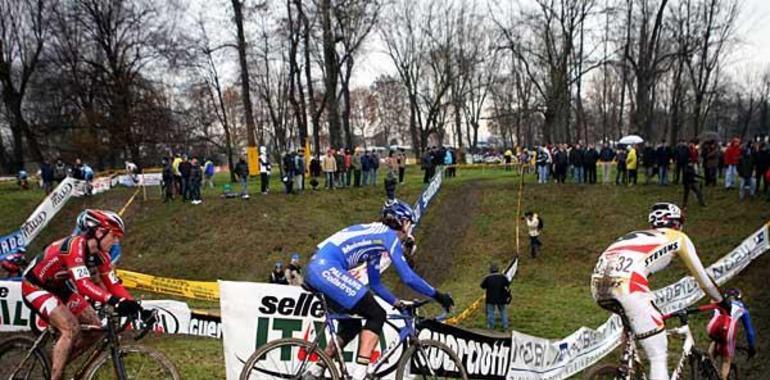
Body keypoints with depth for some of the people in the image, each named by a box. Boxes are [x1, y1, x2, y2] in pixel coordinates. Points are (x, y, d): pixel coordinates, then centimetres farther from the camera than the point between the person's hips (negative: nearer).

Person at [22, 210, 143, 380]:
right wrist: (115, 301, -55)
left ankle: (58, 361, 16)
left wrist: (133, 304, -22)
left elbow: (113, 284, -8)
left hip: (58, 287, 8)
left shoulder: (100, 255, -8)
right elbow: (83, 284, -44)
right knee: (72, 329, -26)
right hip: (35, 286, -8)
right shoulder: (75, 245, -33)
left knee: (95, 327, -1)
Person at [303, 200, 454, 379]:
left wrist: (398, 303, 27)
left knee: (351, 324, 19)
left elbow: (375, 283, 29)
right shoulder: (389, 235, 0)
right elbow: (408, 277, -5)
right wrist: (437, 295, 4)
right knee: (377, 315, -3)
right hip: (327, 269, -10)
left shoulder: (374, 236, 27)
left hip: (315, 269, 10)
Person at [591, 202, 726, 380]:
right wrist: (722, 302, 50)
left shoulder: (639, 236, 39)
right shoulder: (679, 238, 26)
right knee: (659, 357, 3)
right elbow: (702, 277, 32)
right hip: (626, 284, -6)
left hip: (597, 283, 6)